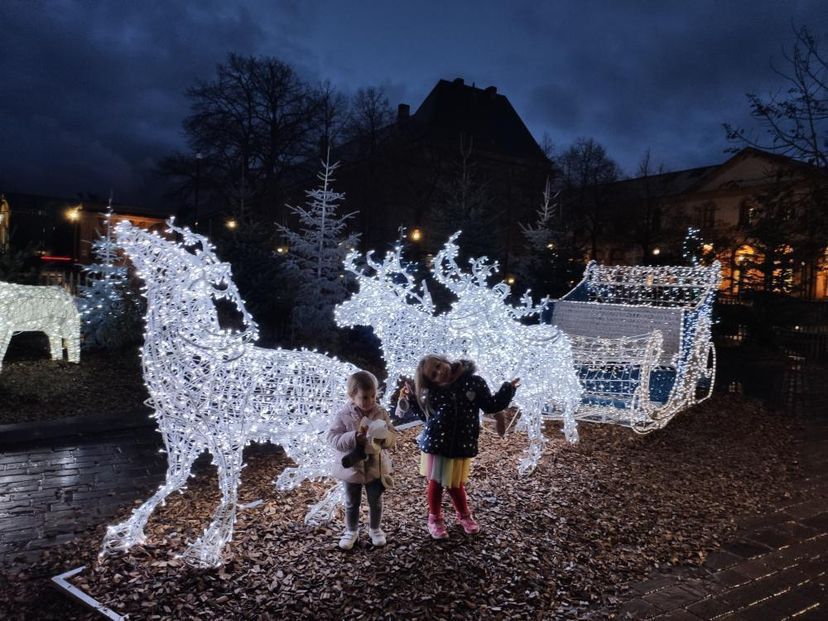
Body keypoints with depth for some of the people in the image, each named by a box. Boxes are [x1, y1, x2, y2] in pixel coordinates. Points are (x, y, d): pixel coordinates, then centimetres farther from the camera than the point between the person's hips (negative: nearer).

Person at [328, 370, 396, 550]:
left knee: (375, 502, 17)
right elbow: (333, 438, -18)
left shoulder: (381, 414, -8)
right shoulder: (343, 415, -15)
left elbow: (393, 437, -5)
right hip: (351, 467, -1)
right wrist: (354, 437, -31)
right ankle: (351, 531, 37)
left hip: (376, 467, 1)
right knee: (352, 503, 17)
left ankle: (375, 529, 38)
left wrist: (383, 436, -28)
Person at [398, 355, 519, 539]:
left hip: (461, 445, -1)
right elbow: (426, 414, 9)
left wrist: (507, 390, -8)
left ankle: (464, 515, 41)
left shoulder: (474, 382, -7)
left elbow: (490, 405, 1)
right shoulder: (433, 391, -3)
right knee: (435, 482, 11)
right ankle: (435, 518, 33)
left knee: (456, 484, 12)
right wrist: (410, 400, 0)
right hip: (435, 444, 1)